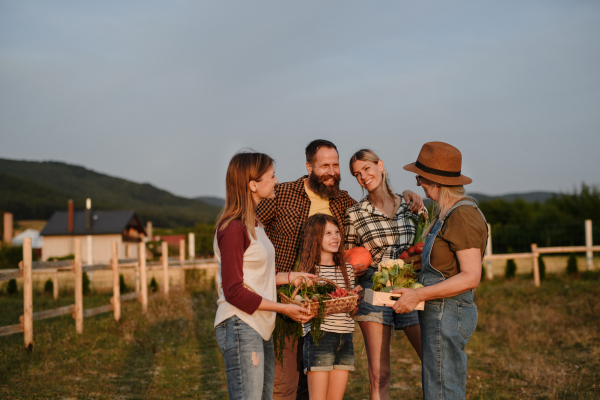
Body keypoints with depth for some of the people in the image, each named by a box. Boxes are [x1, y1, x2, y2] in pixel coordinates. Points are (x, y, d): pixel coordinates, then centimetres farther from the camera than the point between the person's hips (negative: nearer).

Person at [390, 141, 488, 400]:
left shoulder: (462, 215, -16)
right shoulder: (449, 213, 15)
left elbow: (471, 277, -21)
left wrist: (419, 295, -20)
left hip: (447, 314, -11)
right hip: (440, 314, 11)